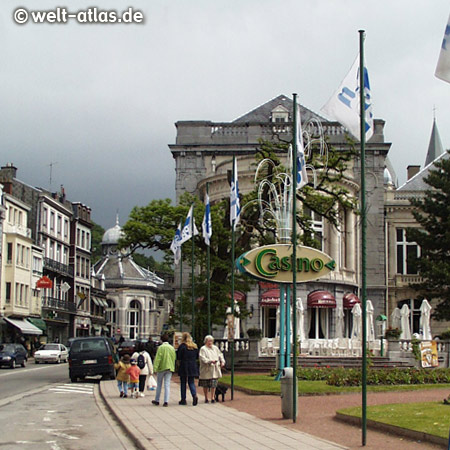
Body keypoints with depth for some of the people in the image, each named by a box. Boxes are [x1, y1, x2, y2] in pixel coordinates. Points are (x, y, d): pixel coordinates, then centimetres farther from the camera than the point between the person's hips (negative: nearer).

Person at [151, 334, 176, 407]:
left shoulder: (161, 347, -9)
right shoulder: (172, 348, 6)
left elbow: (157, 358, -13)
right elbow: (174, 358, 10)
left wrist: (155, 368, -14)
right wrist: (172, 368, 18)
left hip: (161, 368, -3)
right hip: (169, 368, 3)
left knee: (159, 384, 11)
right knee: (167, 385, 1)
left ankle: (157, 400, 20)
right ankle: (166, 401, -8)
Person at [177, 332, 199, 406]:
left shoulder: (182, 346, -10)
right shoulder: (194, 346, 6)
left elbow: (178, 357, -9)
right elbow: (197, 356, 13)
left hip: (184, 367, -4)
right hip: (193, 367, 4)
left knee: (183, 383, 6)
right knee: (191, 382, 9)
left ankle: (183, 399, 9)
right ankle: (194, 395, -15)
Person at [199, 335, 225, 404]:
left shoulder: (215, 348, 13)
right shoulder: (203, 349, -6)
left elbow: (220, 355, 22)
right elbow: (202, 358, -17)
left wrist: (222, 361, 5)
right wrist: (210, 361, -29)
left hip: (215, 370, 4)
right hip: (206, 370, -4)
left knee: (214, 384, -1)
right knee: (205, 385, 4)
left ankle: (212, 397, 8)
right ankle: (206, 398, 15)